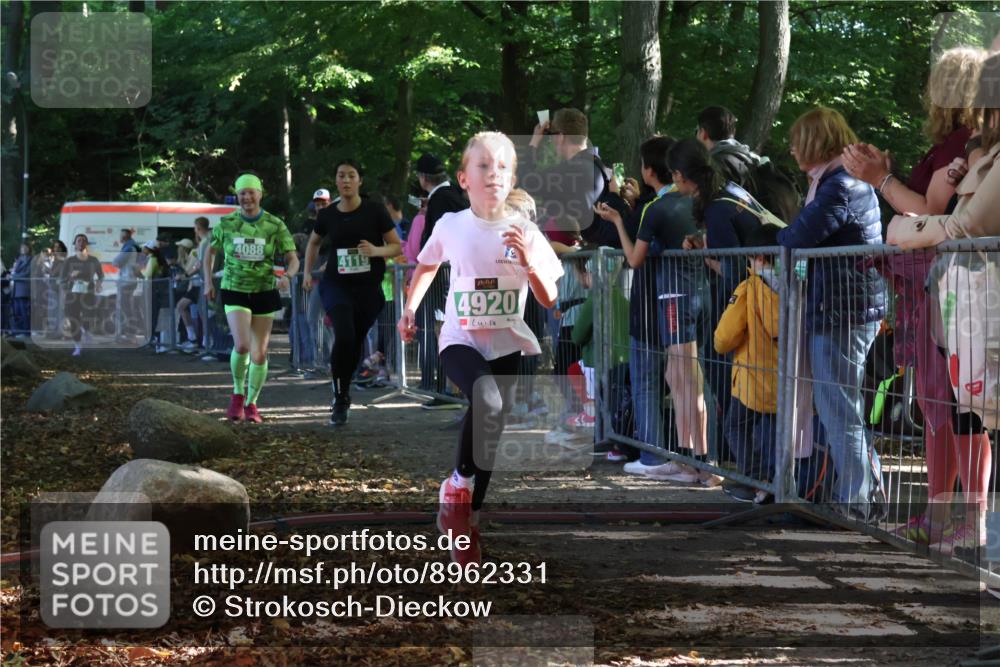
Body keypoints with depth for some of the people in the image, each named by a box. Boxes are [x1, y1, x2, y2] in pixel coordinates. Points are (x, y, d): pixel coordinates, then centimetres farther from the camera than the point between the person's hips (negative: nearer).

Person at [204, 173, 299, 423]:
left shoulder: (275, 225, -4)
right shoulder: (226, 223, -1)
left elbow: (293, 259, -5)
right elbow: (210, 252, 14)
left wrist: (288, 276, -27)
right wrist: (208, 282, 5)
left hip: (265, 292, 1)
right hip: (235, 292, -1)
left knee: (260, 354, 4)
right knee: (242, 345, -21)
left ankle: (251, 403, 22)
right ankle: (238, 393, 4)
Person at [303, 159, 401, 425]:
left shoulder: (375, 211, -6)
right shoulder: (328, 215, 0)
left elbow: (397, 246, -1)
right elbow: (314, 242, 21)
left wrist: (377, 250, -20)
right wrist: (308, 272, 14)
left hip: (368, 287, 1)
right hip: (336, 284, 0)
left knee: (356, 343, 9)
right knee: (344, 336, -20)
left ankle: (343, 392, 34)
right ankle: (340, 400, -7)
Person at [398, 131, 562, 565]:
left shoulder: (524, 233, -5)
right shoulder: (450, 226, -3)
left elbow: (549, 301, -4)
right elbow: (427, 265, 19)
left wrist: (529, 264, -20)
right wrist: (410, 309, 9)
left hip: (508, 345, 2)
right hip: (461, 340, -2)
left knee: (491, 429, -1)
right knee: (487, 402, -31)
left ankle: (467, 518, 17)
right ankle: (458, 485, -10)